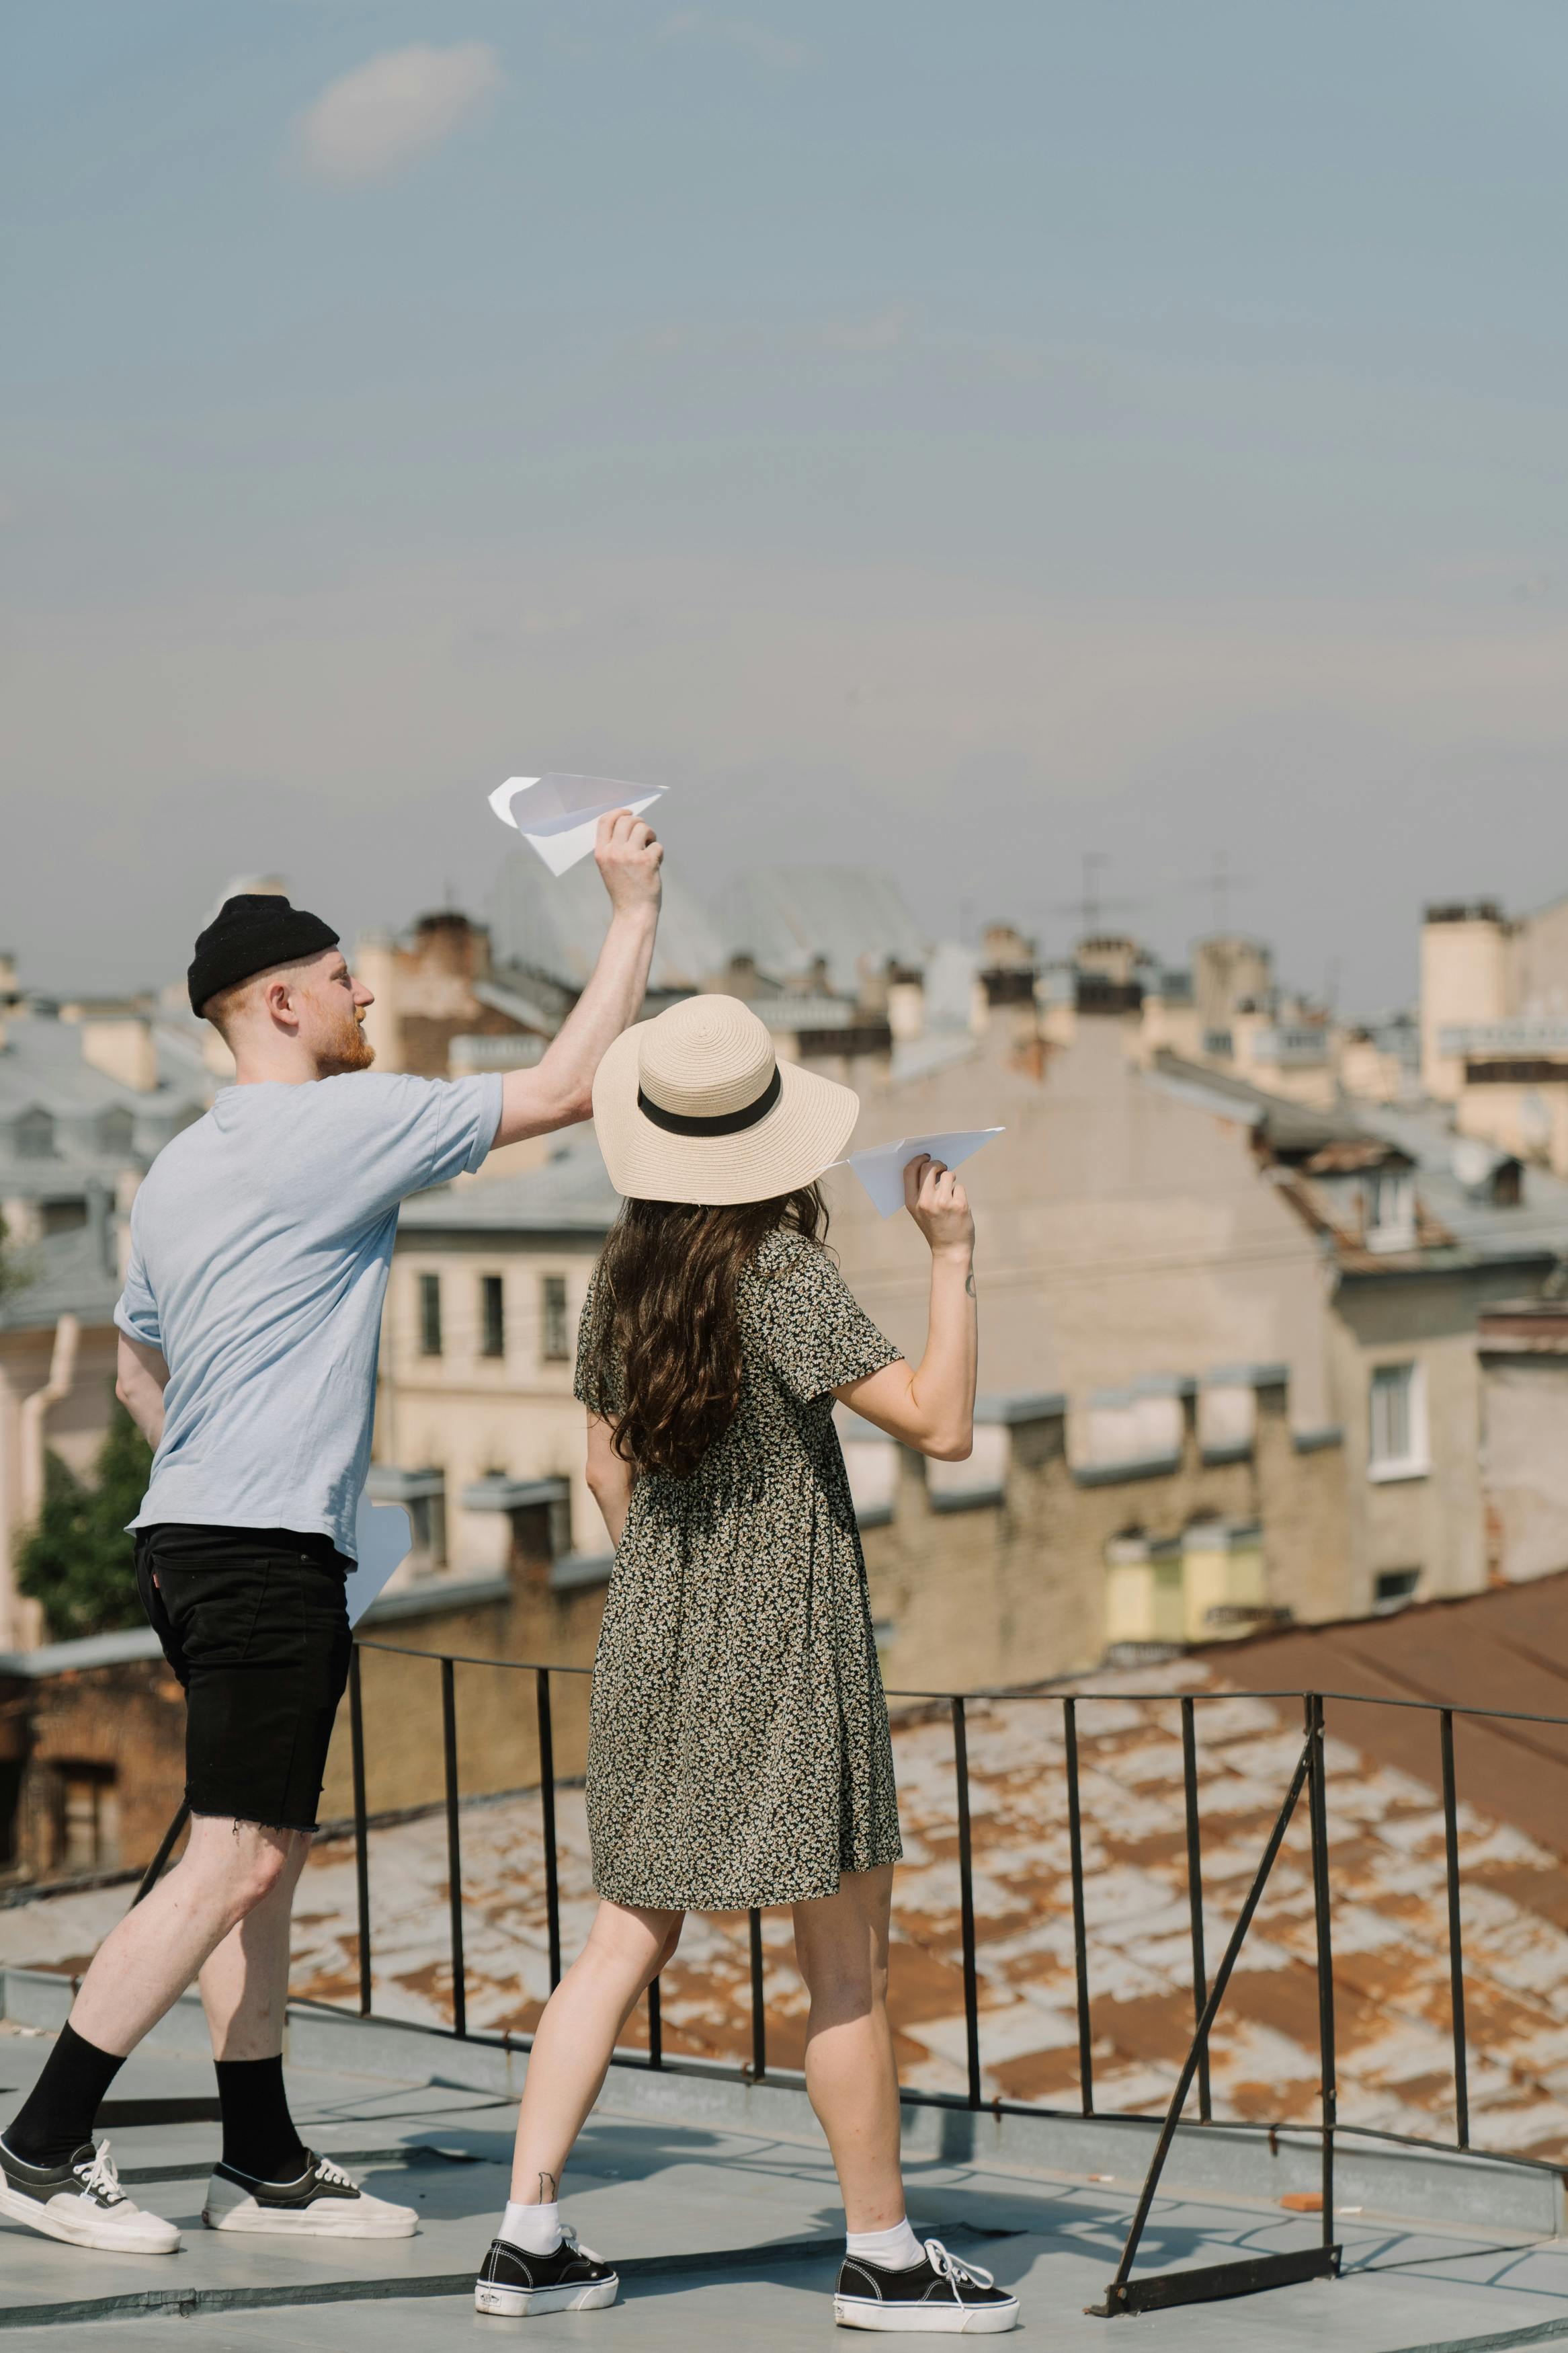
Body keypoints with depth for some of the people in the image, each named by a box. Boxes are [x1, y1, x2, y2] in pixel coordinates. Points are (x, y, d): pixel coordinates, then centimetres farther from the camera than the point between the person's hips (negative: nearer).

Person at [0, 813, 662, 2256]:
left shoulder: (179, 1171, 18)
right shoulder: (341, 1126, -9)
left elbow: (137, 1374, 27)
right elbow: (569, 1087, -7)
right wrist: (635, 911, 2)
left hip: (191, 1541, 10)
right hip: (270, 1553, -10)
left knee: (269, 1859, 12)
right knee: (235, 1858, -9)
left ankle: (265, 2163, 16)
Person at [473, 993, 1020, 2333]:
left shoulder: (622, 1277, 5)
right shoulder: (780, 1274, -16)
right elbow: (941, 1425, -19)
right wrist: (952, 1255, -13)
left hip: (653, 1632, 7)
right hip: (786, 1636, -7)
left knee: (626, 1937, 11)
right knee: (847, 1956, 3)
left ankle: (529, 2236, 8)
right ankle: (881, 2256, 10)